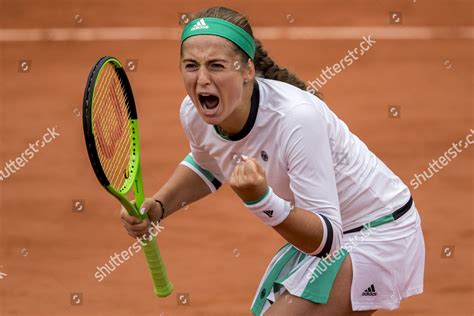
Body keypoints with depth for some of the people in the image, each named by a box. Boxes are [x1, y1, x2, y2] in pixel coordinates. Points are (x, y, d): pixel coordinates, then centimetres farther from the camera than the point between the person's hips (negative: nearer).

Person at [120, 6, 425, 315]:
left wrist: (260, 199, -46)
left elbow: (327, 239, -32)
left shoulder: (297, 118, -34)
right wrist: (157, 207, -3)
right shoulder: (194, 113, -13)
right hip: (319, 231, 8)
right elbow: (206, 167, 14)